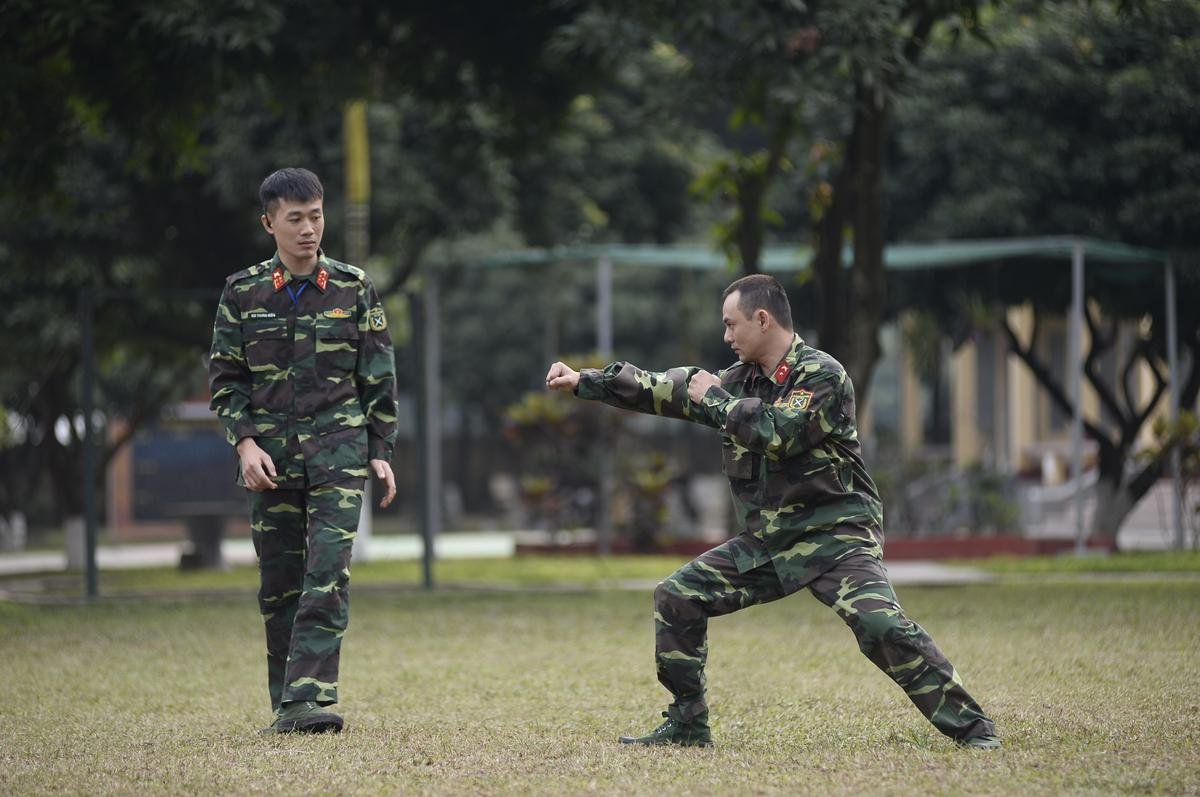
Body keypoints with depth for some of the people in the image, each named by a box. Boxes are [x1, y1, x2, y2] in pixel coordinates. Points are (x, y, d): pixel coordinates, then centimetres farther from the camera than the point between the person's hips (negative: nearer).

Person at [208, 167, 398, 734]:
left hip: (338, 449, -1)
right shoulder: (243, 293, 5)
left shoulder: (353, 289, 5)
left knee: (328, 575, -15)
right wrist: (245, 442, -6)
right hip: (270, 455, 1)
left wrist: (381, 452, 5)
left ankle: (307, 698, -21)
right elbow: (225, 377, 7)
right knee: (279, 583, 4)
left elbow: (379, 377, 9)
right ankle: (286, 704, 12)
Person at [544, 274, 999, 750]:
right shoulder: (741, 379, 10)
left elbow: (778, 433, -25)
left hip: (834, 535, -8)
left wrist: (715, 400, -12)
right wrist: (583, 381, 17)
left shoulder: (822, 374, -12)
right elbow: (664, 390, 17)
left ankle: (969, 727, -20)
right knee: (677, 597, 4)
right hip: (766, 541, 8)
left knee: (880, 625, -27)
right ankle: (687, 726, 12)